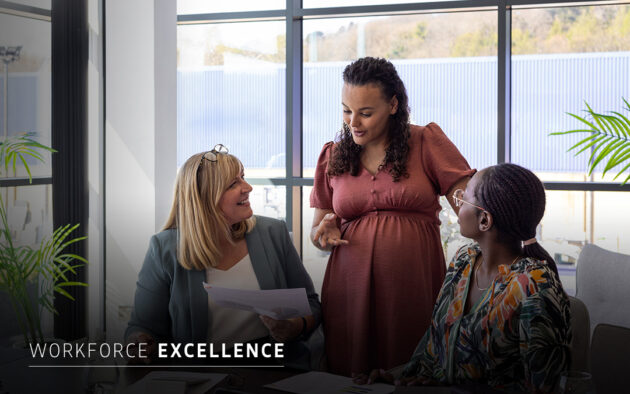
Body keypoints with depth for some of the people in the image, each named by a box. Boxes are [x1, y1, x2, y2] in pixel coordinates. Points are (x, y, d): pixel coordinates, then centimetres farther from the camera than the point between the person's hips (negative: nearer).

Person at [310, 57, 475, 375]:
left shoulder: (427, 142, 2)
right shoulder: (332, 157, 12)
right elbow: (317, 231, 18)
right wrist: (326, 232, -5)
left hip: (415, 286, -2)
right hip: (350, 287, 3)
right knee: (352, 377, 6)